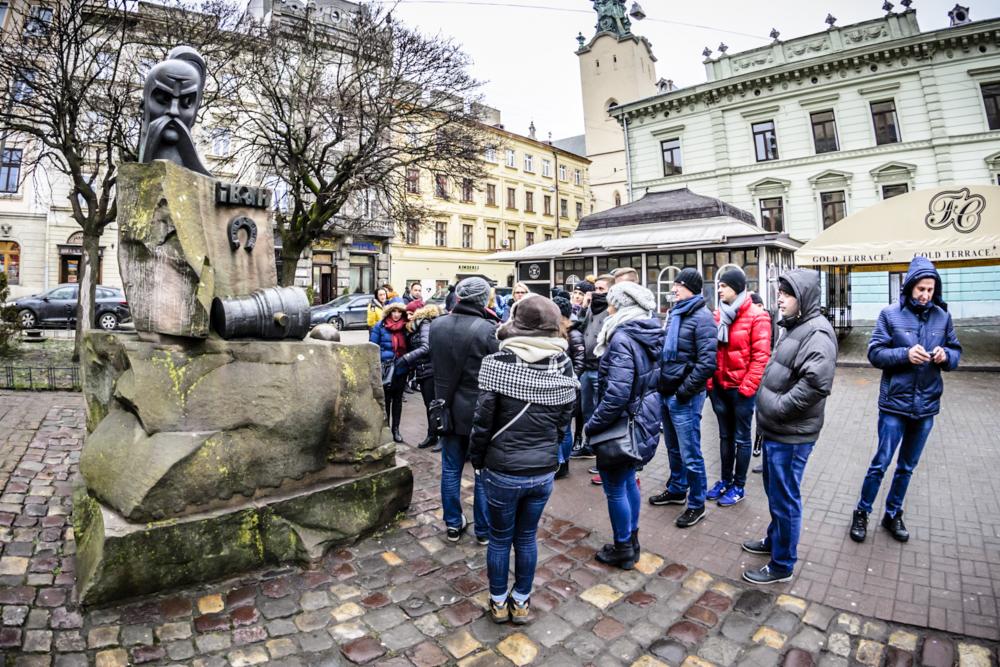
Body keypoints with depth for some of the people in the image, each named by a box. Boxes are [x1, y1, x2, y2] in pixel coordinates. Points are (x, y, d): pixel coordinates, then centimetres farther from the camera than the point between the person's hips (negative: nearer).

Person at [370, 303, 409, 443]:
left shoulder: (405, 327, 4)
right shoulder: (380, 327, -6)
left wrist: (408, 363, 2)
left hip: (401, 370, 3)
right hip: (385, 370, -3)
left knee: (397, 399, 11)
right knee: (385, 399, 7)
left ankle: (396, 429, 22)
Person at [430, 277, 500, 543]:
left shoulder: (437, 325, -4)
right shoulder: (487, 329, -19)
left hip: (447, 408, 4)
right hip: (480, 411, -4)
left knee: (451, 469, 17)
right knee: (484, 472, 11)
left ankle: (453, 524, 30)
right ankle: (484, 530, 24)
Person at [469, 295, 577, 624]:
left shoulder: (498, 362, -18)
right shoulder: (564, 366, -6)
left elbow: (483, 420, -13)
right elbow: (564, 421, 2)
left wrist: (477, 459, 2)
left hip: (503, 470, -3)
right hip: (544, 470, 3)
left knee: (499, 539, 17)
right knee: (527, 537, 21)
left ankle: (498, 603, 36)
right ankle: (521, 602, 38)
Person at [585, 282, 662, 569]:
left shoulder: (622, 339, -23)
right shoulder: (649, 336, 5)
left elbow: (616, 394, -29)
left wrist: (592, 425, -17)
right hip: (643, 423, 9)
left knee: (615, 490, 8)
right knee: (629, 481, 22)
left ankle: (623, 551, 24)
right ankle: (631, 542, 38)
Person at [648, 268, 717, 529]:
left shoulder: (701, 317, -14)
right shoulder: (674, 313, 11)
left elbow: (707, 363, -21)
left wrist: (683, 391, -18)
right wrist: (660, 382, 12)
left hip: (684, 398, -8)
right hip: (667, 393, 8)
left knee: (690, 454, 3)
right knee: (673, 448, 21)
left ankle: (696, 504, 20)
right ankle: (677, 489, 39)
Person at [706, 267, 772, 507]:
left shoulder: (756, 316, -10)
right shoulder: (718, 314, 7)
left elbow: (761, 355, -14)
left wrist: (747, 387, -16)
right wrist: (710, 381, 4)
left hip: (742, 388, -5)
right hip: (719, 386, 6)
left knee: (742, 438, 8)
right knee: (725, 436, 17)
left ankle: (739, 486, 22)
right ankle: (725, 480, 31)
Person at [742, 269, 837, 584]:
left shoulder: (817, 333, -18)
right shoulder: (793, 327, 13)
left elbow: (816, 384, -29)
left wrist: (776, 408, -21)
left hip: (791, 435, -9)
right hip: (775, 430, 10)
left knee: (784, 498, 5)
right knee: (774, 491, 24)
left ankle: (782, 564, 21)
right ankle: (774, 540, 43)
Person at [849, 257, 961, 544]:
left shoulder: (942, 316, 2)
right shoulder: (891, 314, -7)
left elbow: (956, 352, 8)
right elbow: (875, 353, -8)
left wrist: (946, 356, -14)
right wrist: (905, 354, -24)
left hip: (927, 405, 4)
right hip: (895, 403, -4)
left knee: (907, 466, 16)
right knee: (881, 463, 3)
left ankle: (893, 515, 33)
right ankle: (862, 513, 21)